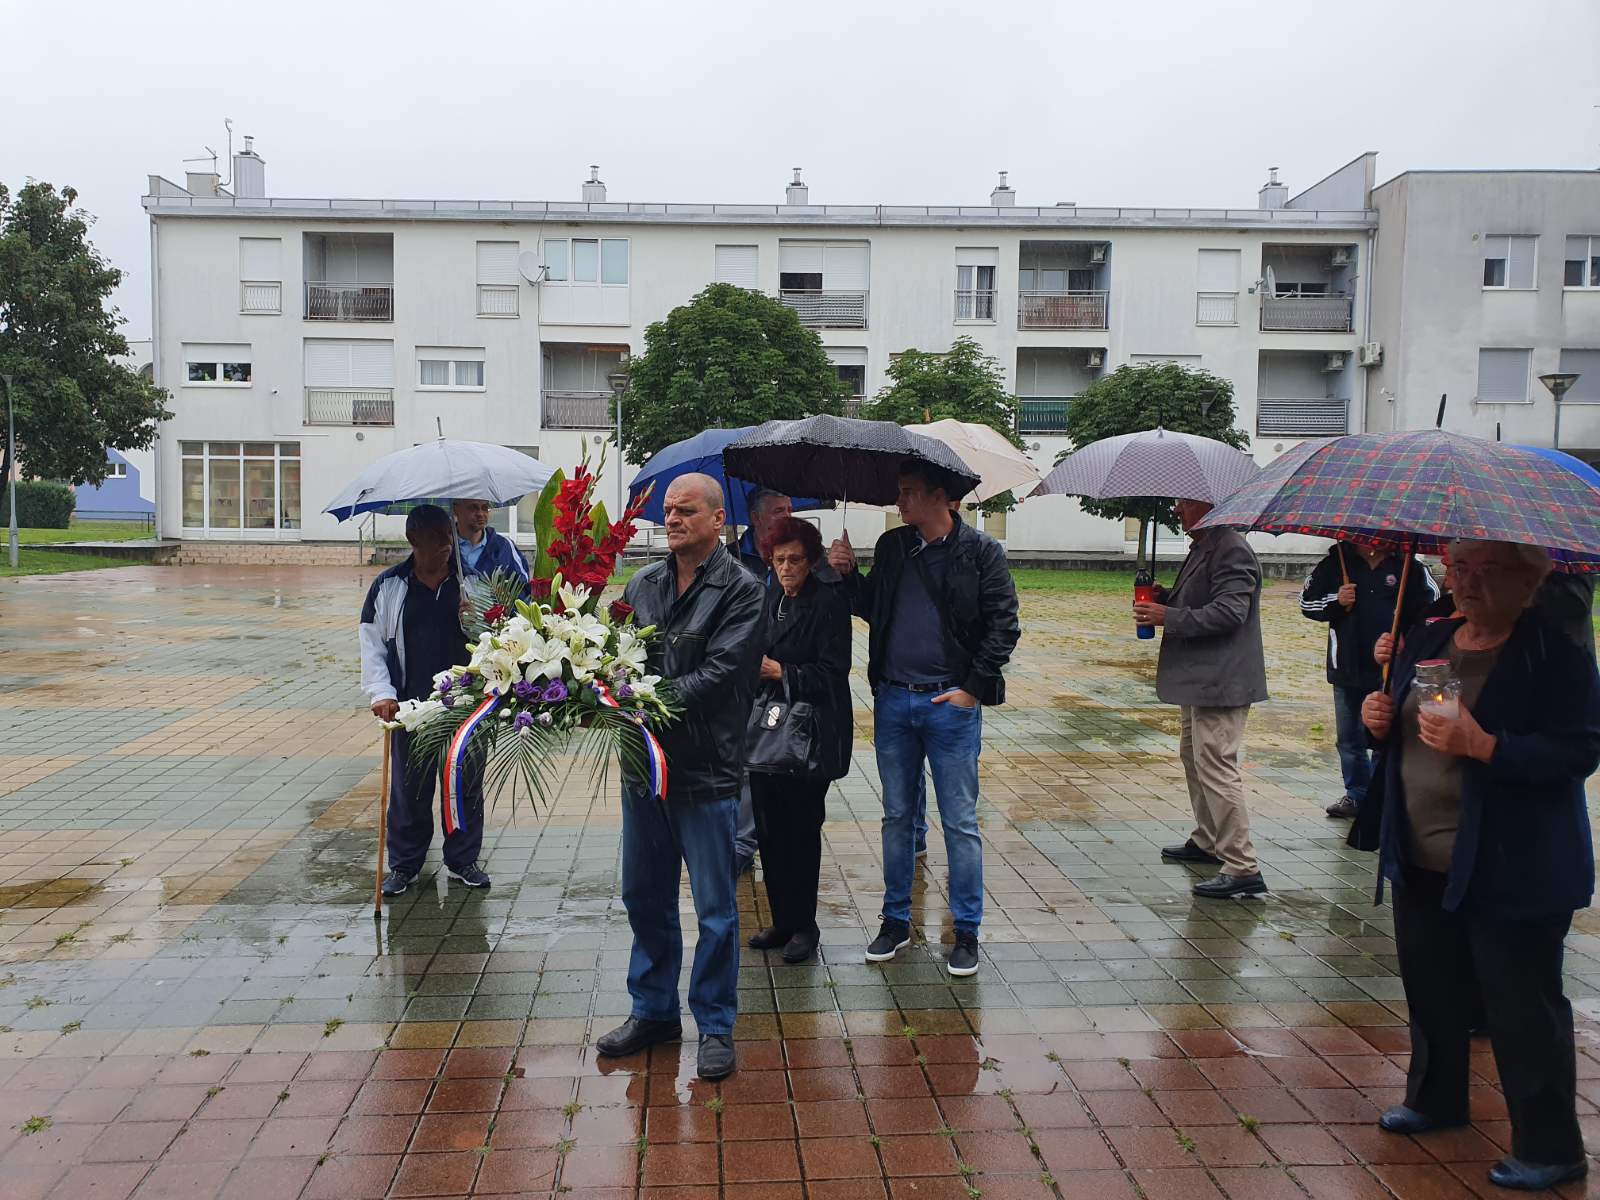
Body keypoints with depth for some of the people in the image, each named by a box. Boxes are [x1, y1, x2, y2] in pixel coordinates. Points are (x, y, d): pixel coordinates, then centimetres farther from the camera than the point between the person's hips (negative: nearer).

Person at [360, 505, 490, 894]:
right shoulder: (388, 586, 4)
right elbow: (372, 643, 4)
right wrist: (381, 693, -7)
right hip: (411, 704, 0)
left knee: (467, 785, 9)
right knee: (408, 788, 7)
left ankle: (463, 859, 25)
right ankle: (404, 865, 22)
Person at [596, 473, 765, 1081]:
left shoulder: (740, 590, -9)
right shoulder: (643, 584, 9)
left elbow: (721, 674, -18)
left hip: (706, 771, -5)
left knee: (716, 909, 6)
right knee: (645, 897, 17)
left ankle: (715, 1025, 23)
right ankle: (654, 1010, 35)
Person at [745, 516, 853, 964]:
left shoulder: (829, 602, -9)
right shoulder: (771, 600, 12)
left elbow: (832, 670, -12)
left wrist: (780, 672, -16)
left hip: (811, 732, -7)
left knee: (801, 827, 1)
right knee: (769, 826, 10)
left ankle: (804, 924, 16)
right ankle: (782, 920, 23)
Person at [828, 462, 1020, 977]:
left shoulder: (980, 551, -5)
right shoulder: (891, 546, 8)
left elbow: (1004, 625, -7)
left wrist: (972, 688, -10)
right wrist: (848, 575, 0)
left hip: (951, 703, -4)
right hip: (893, 701, 5)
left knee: (960, 823, 4)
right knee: (896, 818, 13)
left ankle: (966, 931, 17)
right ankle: (896, 921, 25)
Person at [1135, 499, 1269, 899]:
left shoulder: (1231, 550, -18)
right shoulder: (1203, 547, 15)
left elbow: (1228, 611, -26)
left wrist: (1168, 617, -21)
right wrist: (1166, 596, 7)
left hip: (1220, 681, -11)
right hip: (1200, 679, 11)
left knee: (1216, 768, -11)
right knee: (1193, 757, 21)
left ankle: (1242, 868, -8)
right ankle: (1207, 841, 36)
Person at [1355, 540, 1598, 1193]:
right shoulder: (1428, 639, 7)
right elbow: (1403, 733, 18)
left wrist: (1482, 745, -32)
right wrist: (1380, 719, -5)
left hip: (1513, 873, -7)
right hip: (1423, 862, 7)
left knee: (1522, 1009, 4)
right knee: (1430, 987, 20)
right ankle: (1434, 1098, 41)